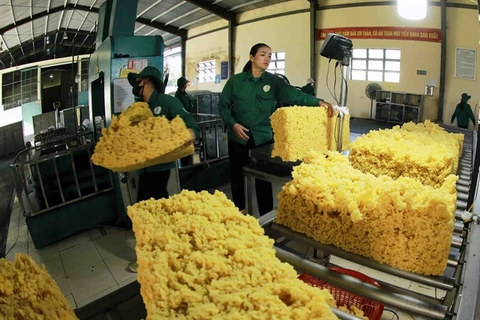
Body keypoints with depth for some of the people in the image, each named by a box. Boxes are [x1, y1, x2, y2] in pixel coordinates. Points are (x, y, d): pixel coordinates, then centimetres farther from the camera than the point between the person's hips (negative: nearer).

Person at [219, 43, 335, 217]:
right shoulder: (235, 81, -1)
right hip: (238, 139, 1)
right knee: (238, 178, 12)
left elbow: (293, 94, -17)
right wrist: (233, 124, -12)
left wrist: (318, 102, -31)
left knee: (264, 180, 6)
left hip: (264, 139, 0)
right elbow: (223, 105, 3)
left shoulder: (274, 81, -2)